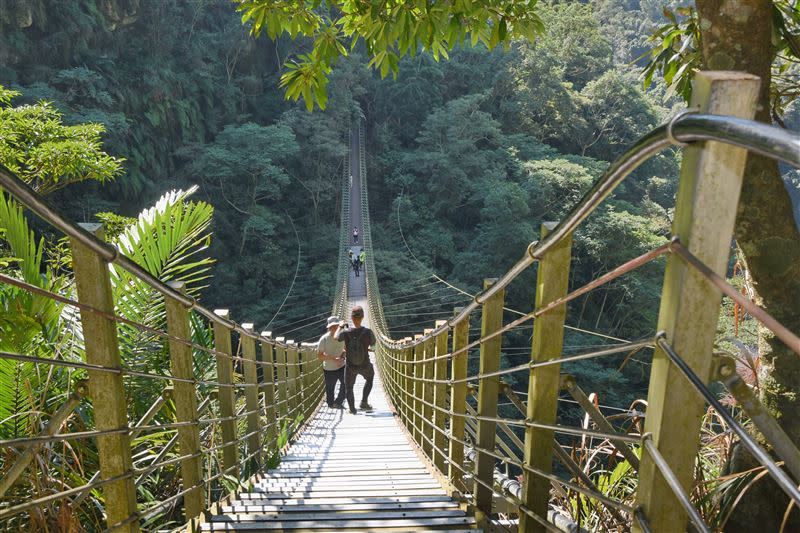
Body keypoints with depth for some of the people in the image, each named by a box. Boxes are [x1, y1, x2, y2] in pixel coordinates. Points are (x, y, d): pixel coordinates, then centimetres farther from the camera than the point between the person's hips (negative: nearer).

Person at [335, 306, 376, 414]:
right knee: (369, 378, 34)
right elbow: (373, 343, -2)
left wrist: (341, 326, 18)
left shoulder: (346, 332, -22)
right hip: (365, 366, 0)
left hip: (350, 367, 0)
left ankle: (352, 409, 39)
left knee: (349, 387, 26)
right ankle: (364, 403, 30)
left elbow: (335, 337, 2)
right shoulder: (368, 332, -24)